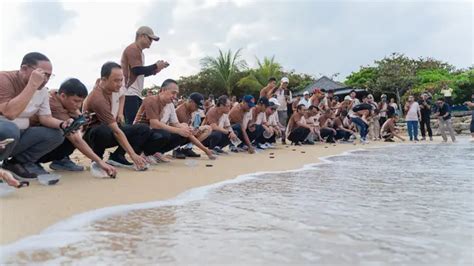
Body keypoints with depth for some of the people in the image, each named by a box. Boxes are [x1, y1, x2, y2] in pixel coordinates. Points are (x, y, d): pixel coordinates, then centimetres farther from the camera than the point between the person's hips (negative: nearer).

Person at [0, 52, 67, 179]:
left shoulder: (42, 90, 1)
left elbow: (45, 117, 3)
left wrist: (62, 124, -18)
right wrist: (32, 85, -34)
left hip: (19, 134, 7)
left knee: (56, 134, -9)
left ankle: (18, 163, -1)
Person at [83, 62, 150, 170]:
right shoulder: (99, 99, -31)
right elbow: (116, 131, -33)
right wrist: (133, 155, -35)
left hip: (108, 127, 8)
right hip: (92, 133, -8)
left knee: (143, 129, -8)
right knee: (103, 131, -45)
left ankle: (117, 157, -10)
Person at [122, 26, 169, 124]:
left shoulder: (139, 51, 22)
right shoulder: (132, 49, -7)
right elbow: (137, 70, -18)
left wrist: (154, 70, 12)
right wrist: (155, 66, -8)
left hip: (136, 94, 10)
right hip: (129, 94, -10)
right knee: (132, 125, -13)